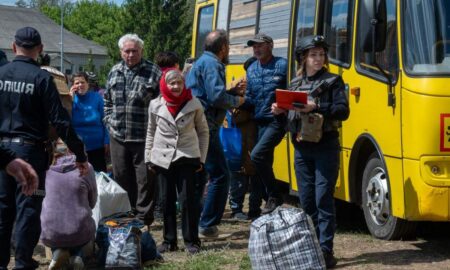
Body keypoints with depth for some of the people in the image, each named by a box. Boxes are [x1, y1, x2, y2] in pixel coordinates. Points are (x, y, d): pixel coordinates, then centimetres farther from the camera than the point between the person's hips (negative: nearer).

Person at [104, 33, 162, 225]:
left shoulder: (152, 72, -4)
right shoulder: (114, 72, 11)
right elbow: (107, 100, 23)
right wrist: (109, 120, 11)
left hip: (144, 137, -5)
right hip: (118, 136, 5)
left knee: (145, 180, 0)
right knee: (121, 179, 13)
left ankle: (143, 218, 8)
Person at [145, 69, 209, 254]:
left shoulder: (194, 104, -3)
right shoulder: (156, 105, 1)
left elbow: (203, 132, 4)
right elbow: (151, 133, 11)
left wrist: (202, 158, 1)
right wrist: (149, 158, 8)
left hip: (187, 158, -2)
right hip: (163, 159, 2)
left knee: (187, 199, -4)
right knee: (167, 200, 8)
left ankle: (191, 240, 5)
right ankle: (169, 240, 16)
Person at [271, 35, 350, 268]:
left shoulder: (333, 81, 0)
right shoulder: (295, 83, 13)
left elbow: (343, 111, -11)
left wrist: (316, 107, -21)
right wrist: (279, 111, 0)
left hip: (325, 148, -5)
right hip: (301, 148, 5)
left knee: (323, 200, -7)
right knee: (306, 201, 8)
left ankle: (326, 251, -4)